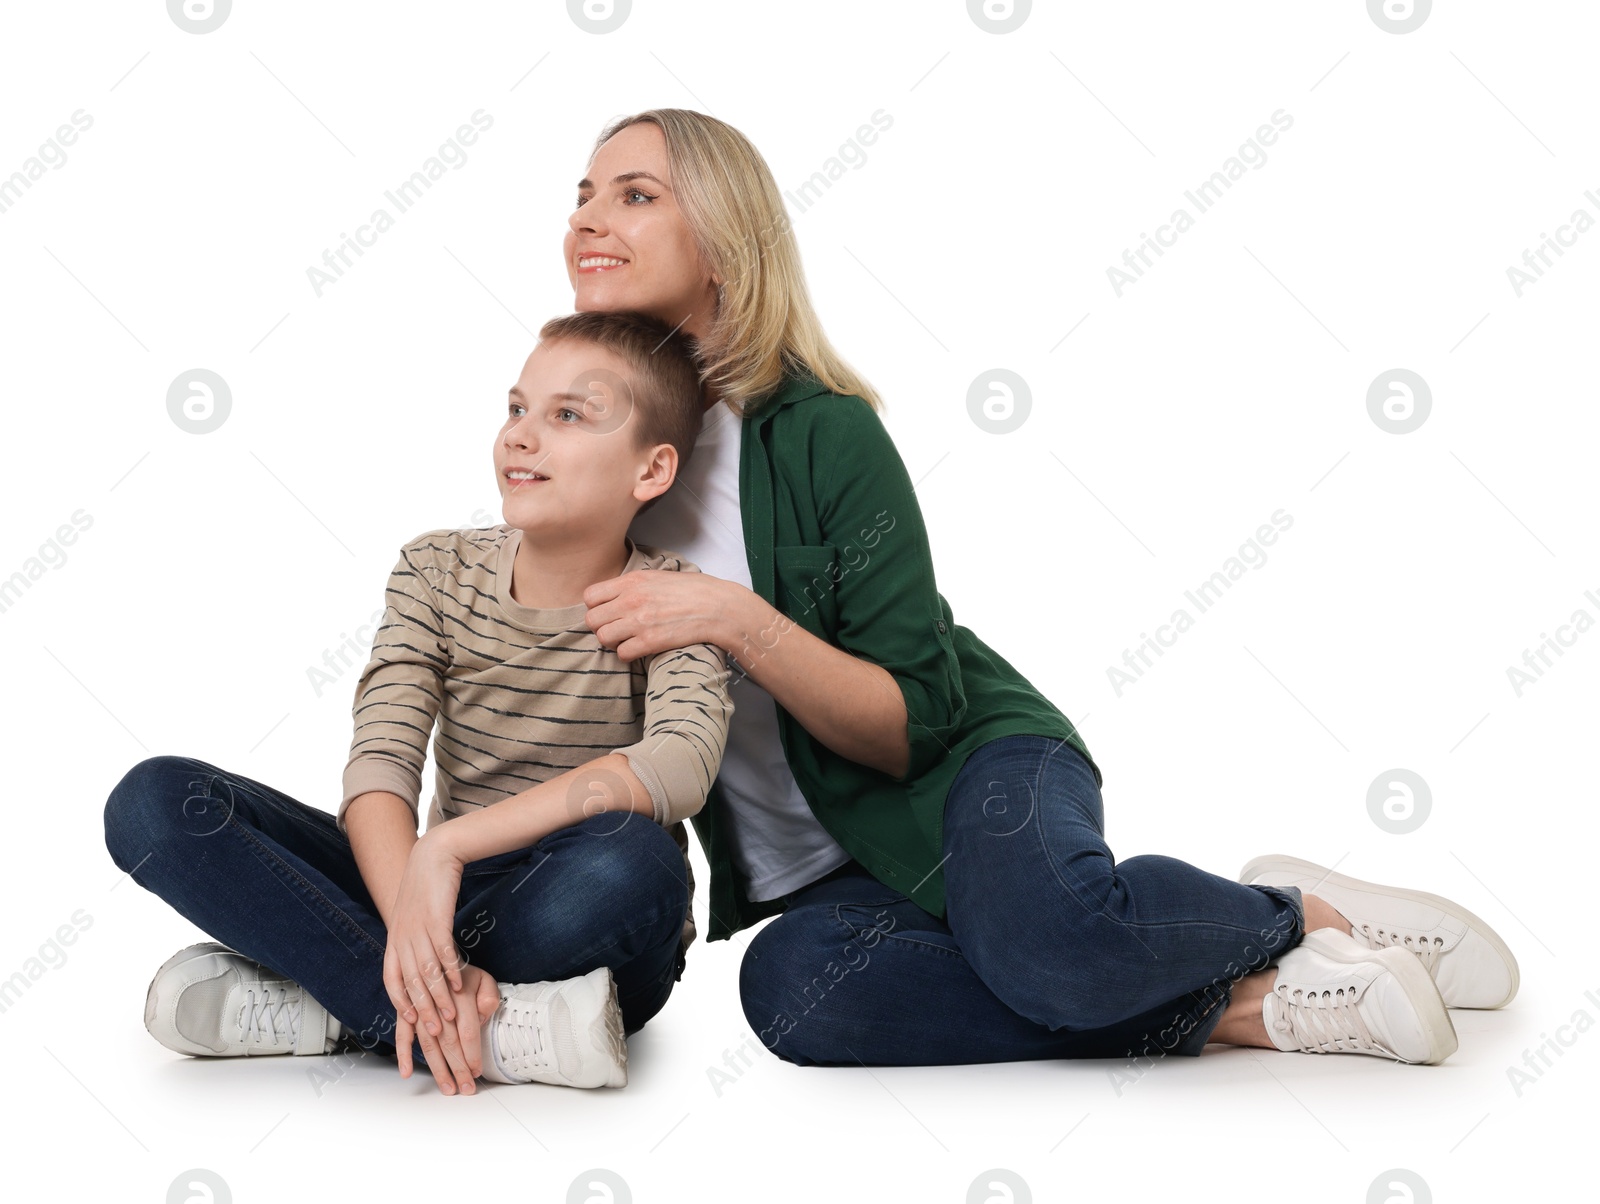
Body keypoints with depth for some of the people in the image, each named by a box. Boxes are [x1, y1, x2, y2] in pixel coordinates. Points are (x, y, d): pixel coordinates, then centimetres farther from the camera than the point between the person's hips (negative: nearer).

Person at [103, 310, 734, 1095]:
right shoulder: (438, 572, 2)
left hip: (576, 930, -3)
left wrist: (448, 845, -35)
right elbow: (379, 764, -11)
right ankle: (502, 1031, -26)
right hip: (443, 893, 4)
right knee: (155, 801, -15)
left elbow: (682, 762, -28)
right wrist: (412, 922, -30)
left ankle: (323, 1010, -20)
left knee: (628, 859, -40)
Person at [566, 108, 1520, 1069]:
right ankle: (1245, 1005, -20)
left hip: (971, 769, -4)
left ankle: (1300, 914, -5)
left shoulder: (822, 430, -12)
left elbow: (914, 722, -14)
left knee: (1046, 927, -39)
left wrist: (737, 620, -27)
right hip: (827, 882, 4)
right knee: (793, 985, -33)